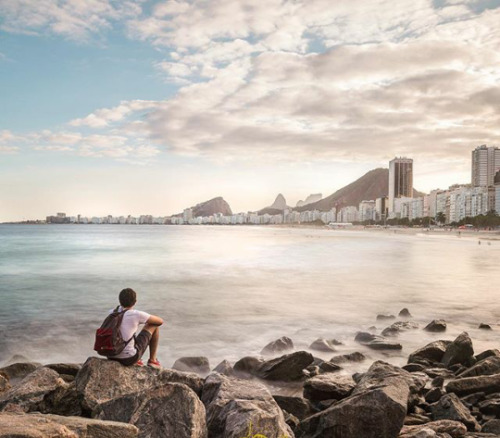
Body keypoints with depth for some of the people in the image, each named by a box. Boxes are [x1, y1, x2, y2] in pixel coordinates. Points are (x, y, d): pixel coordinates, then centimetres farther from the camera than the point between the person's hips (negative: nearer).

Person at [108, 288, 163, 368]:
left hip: (111, 357, 5)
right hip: (128, 359, -5)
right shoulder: (137, 314, -13)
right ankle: (152, 360, 23)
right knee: (154, 325, 11)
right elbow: (160, 321, 3)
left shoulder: (112, 312, 3)